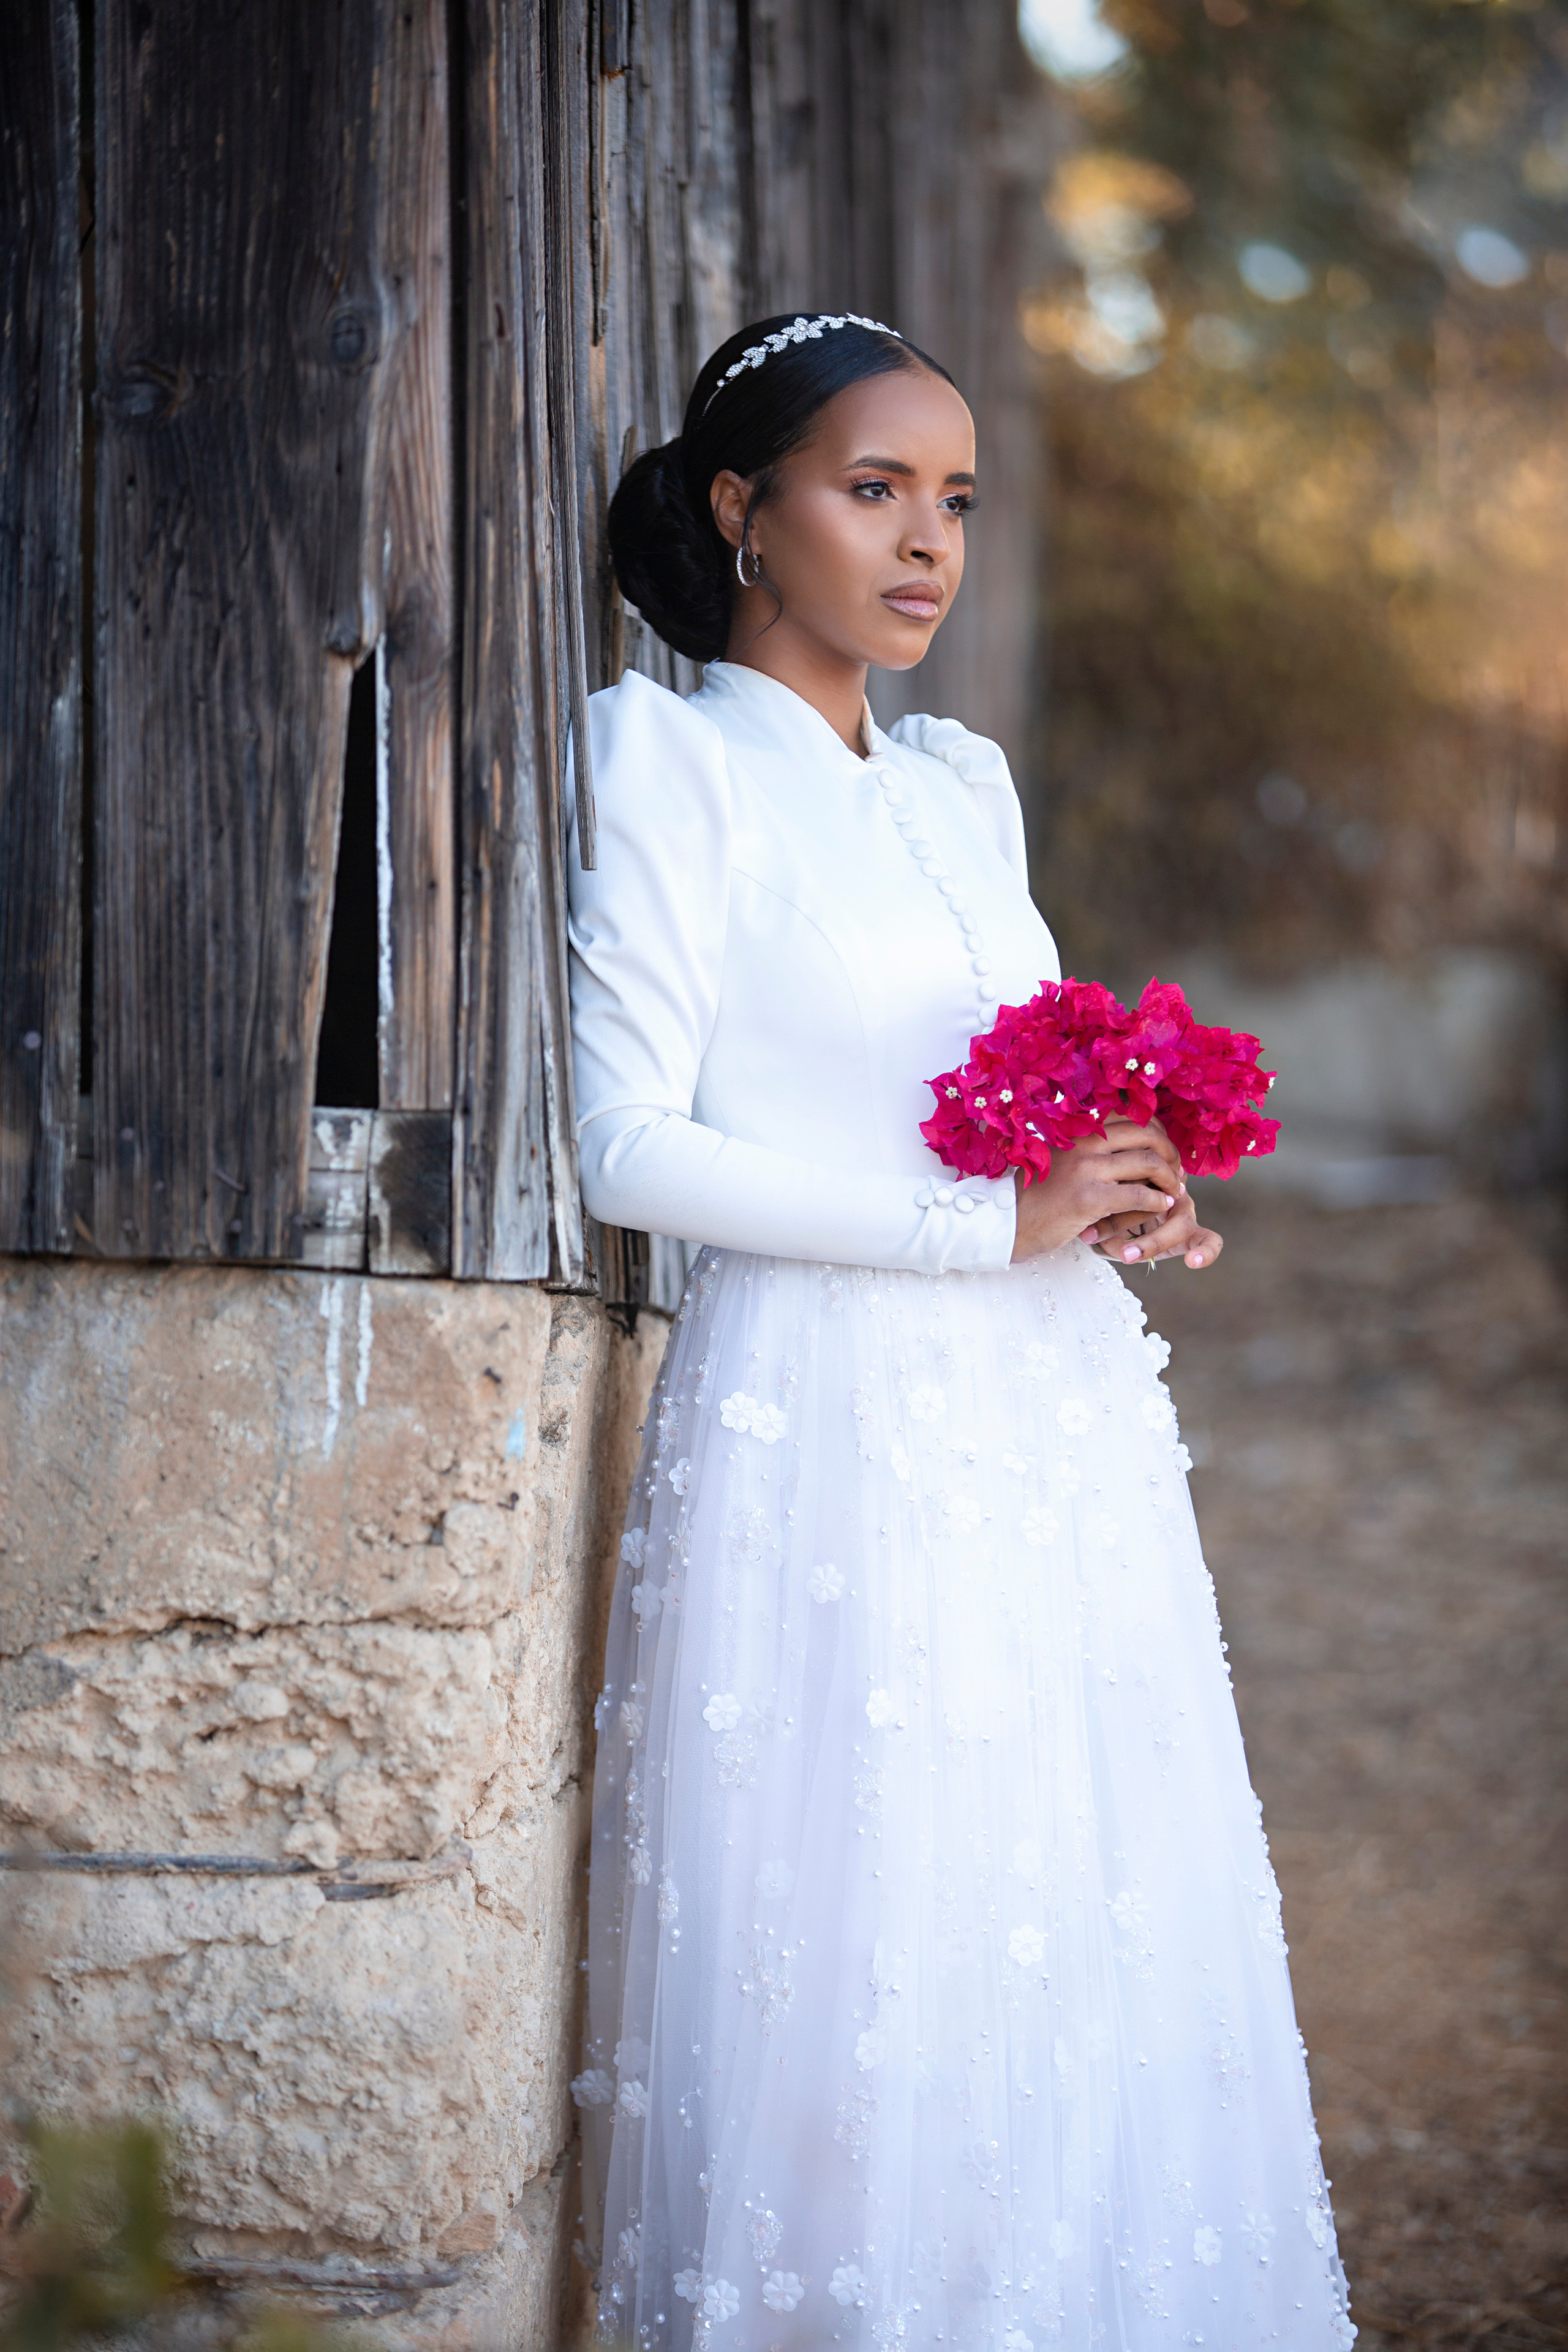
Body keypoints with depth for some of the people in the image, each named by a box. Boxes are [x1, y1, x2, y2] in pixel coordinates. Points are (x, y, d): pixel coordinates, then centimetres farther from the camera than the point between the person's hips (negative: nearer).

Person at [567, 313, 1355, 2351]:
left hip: (1059, 1422, 7)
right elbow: (628, 1144, -11)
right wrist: (988, 1222, -14)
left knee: (1088, 1939, 5)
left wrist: (1127, 1203, 2)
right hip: (831, 1420, -7)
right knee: (860, 1961, -6)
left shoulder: (967, 782, 18)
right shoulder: (673, 757, -2)